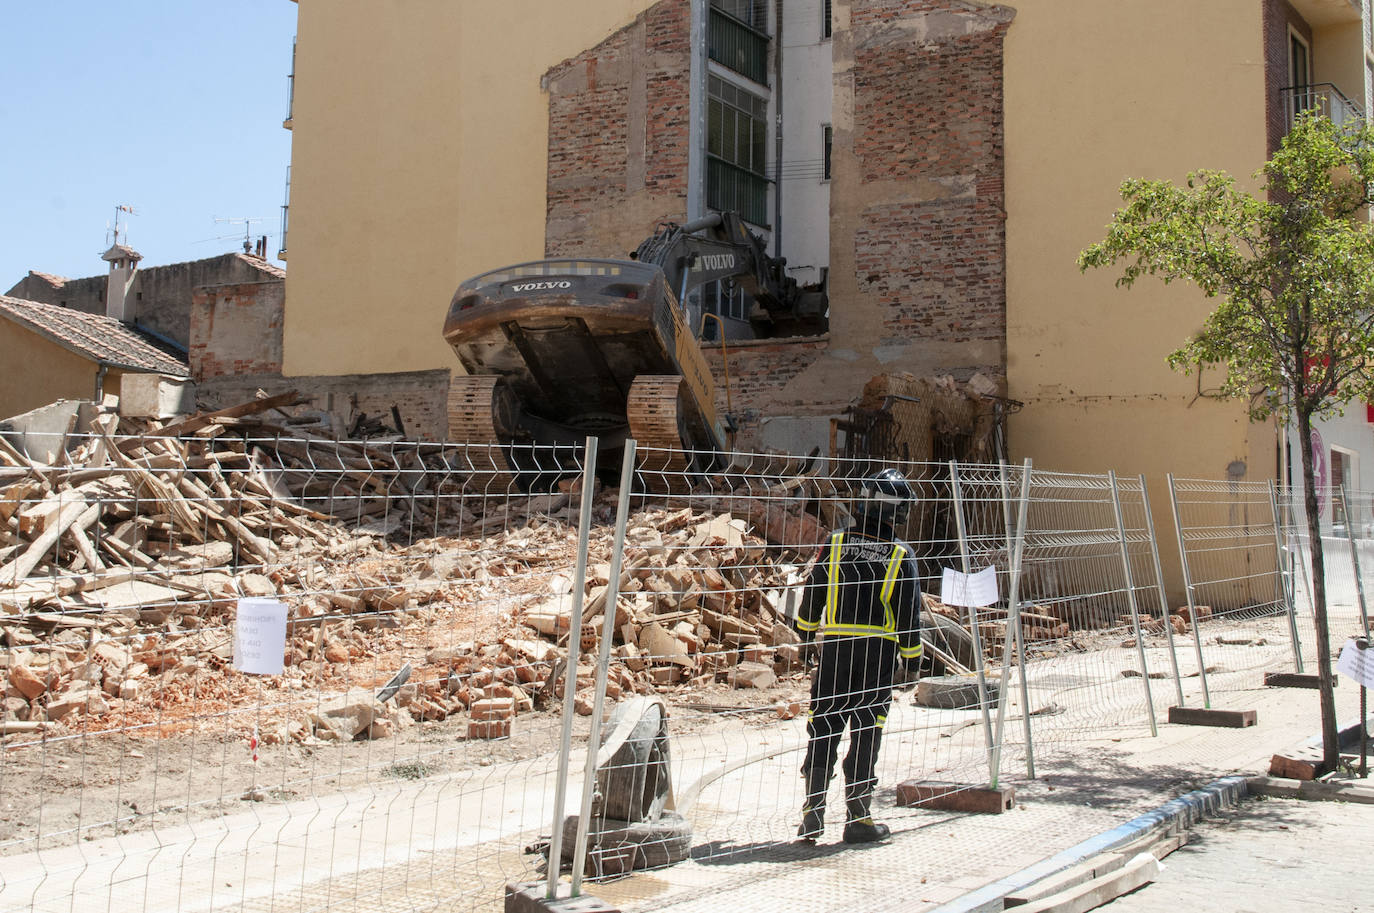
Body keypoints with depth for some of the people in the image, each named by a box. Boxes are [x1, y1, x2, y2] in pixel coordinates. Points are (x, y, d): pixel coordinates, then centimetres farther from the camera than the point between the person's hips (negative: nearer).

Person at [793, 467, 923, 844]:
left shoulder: (835, 544, -1)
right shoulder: (900, 555, -4)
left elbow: (812, 592, 7)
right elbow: (910, 611, -1)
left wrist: (806, 630, 23)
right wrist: (912, 656, 10)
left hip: (834, 646, 1)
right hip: (879, 651, -1)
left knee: (823, 729, 9)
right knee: (866, 732, 6)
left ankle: (813, 812, 9)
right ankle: (857, 816, 10)